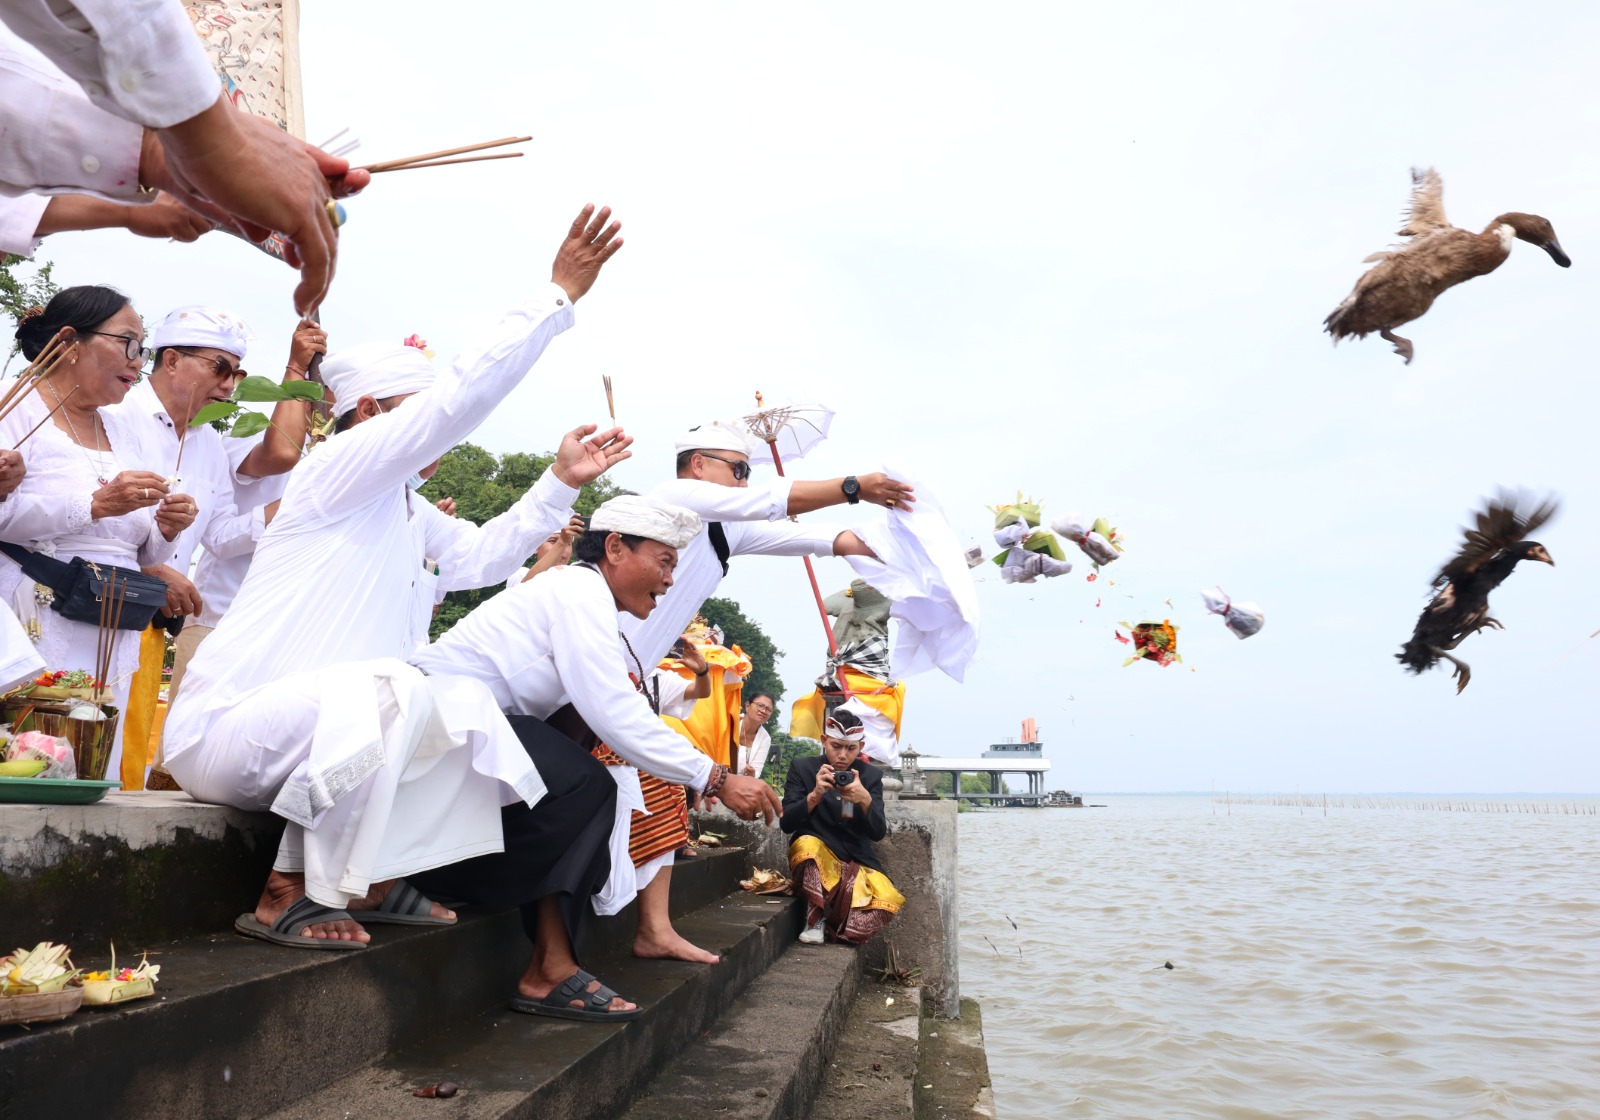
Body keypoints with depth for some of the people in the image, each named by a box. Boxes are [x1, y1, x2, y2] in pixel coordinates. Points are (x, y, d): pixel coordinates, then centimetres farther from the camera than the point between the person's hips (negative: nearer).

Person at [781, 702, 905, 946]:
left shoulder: (871, 775, 4)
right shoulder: (802, 767, 0)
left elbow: (878, 833, -6)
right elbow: (787, 824, -9)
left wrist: (865, 800, -27)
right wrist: (815, 795, -27)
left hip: (858, 861, 2)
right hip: (815, 855, -1)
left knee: (887, 902, -28)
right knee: (808, 843, -37)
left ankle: (834, 927, 0)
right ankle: (815, 918, -15)